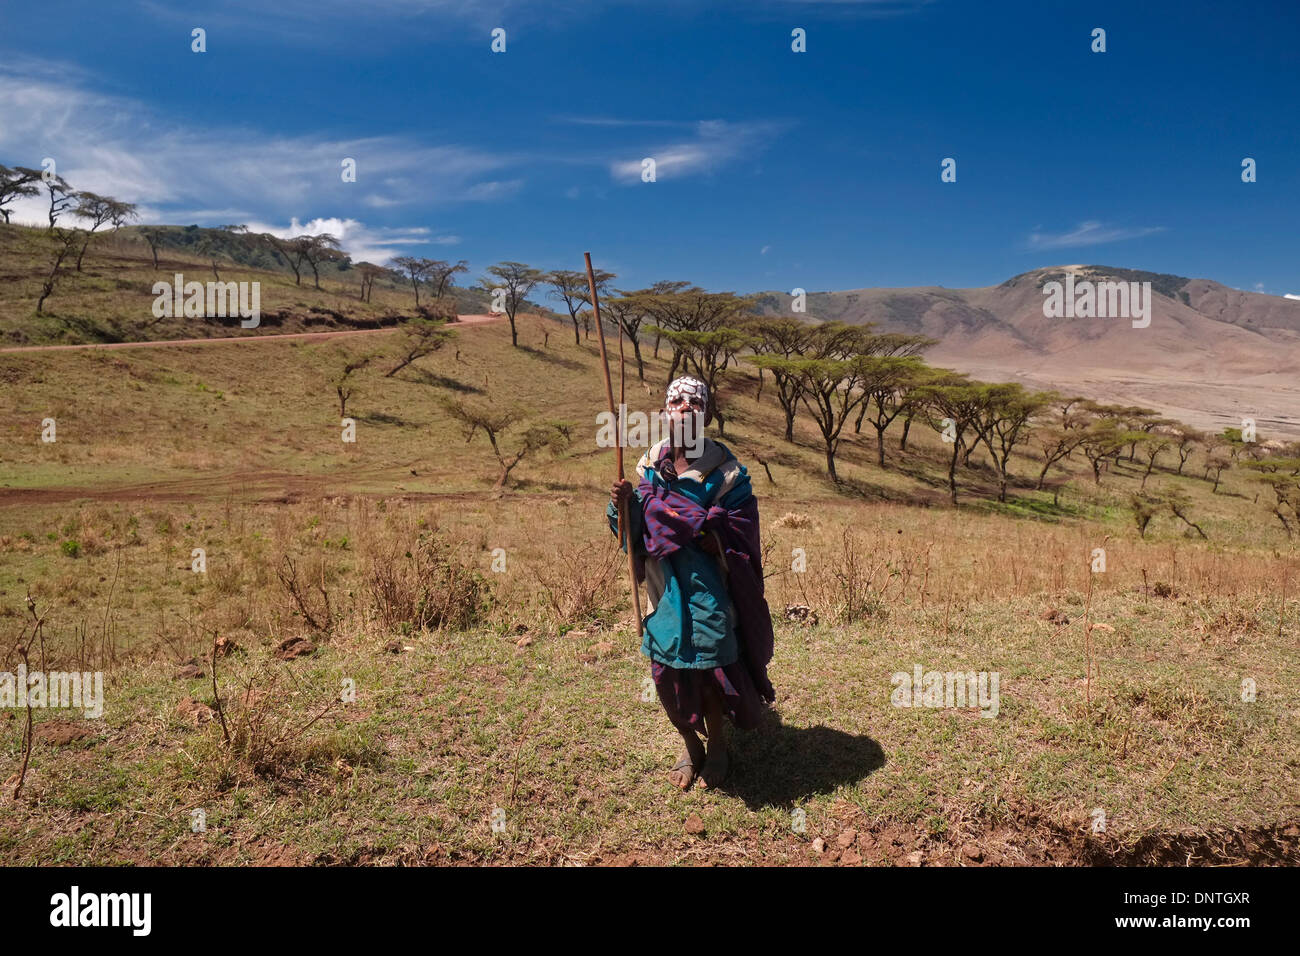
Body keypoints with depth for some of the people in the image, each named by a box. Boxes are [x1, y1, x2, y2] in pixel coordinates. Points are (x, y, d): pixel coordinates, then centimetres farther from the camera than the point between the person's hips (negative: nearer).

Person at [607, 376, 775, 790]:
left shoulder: (724, 470, -7)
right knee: (668, 677, 11)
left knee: (710, 675, 8)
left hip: (708, 593, -3)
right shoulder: (650, 465, 3)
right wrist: (622, 505, -15)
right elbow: (633, 533, 4)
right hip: (664, 590, 3)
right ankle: (690, 747, 37)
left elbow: (739, 534, -12)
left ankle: (716, 748, 36)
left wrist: (696, 524, -25)